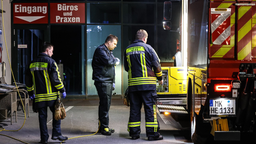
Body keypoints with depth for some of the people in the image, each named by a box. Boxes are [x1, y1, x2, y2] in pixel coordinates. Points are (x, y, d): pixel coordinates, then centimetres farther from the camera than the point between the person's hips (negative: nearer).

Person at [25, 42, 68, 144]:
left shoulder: (33, 64, 11)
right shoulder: (50, 62, -8)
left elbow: (28, 79, 16)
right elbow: (55, 78, -15)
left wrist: (31, 92, 25)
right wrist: (62, 90, -7)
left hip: (39, 96, 5)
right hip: (51, 95, -5)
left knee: (42, 116, 9)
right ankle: (56, 134, 6)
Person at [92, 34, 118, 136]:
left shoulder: (109, 51, 22)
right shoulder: (100, 50, -10)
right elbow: (108, 62, -25)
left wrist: (113, 82, 21)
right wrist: (115, 60, -4)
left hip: (108, 82, 10)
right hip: (102, 81, -10)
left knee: (106, 104, 11)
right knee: (105, 104, -10)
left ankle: (102, 126, 18)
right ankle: (104, 127, -6)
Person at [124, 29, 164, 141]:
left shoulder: (128, 50, 11)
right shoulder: (147, 48, -3)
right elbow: (157, 64, -1)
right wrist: (160, 78, 13)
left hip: (133, 83, 4)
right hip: (147, 84, -4)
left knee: (134, 108, 9)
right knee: (150, 108, -1)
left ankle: (134, 133, 12)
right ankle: (152, 133, -1)